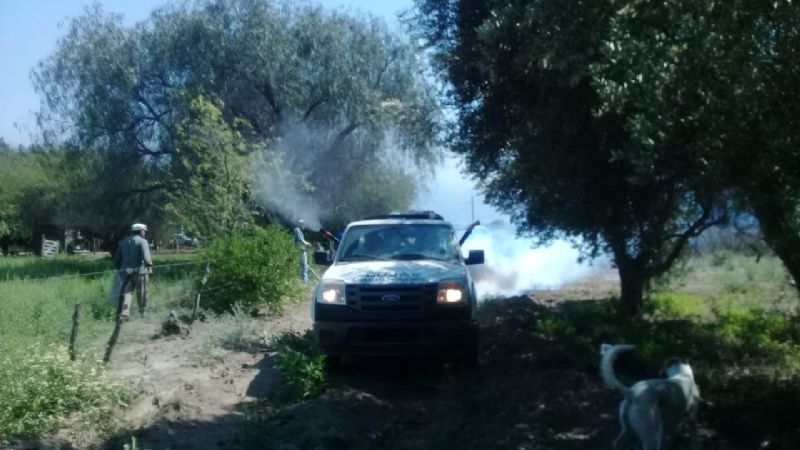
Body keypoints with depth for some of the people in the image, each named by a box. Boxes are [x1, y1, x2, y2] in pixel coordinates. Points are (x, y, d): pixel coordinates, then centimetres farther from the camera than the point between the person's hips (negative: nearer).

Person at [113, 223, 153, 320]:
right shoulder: (142, 241, -4)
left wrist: (119, 268, 27)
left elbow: (117, 258, 19)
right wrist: (149, 266, -22)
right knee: (142, 293, 8)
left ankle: (123, 313, -13)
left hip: (126, 271, 5)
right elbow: (146, 256, -20)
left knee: (126, 293, 0)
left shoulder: (123, 241, 16)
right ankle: (143, 312, 18)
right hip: (140, 270, -5)